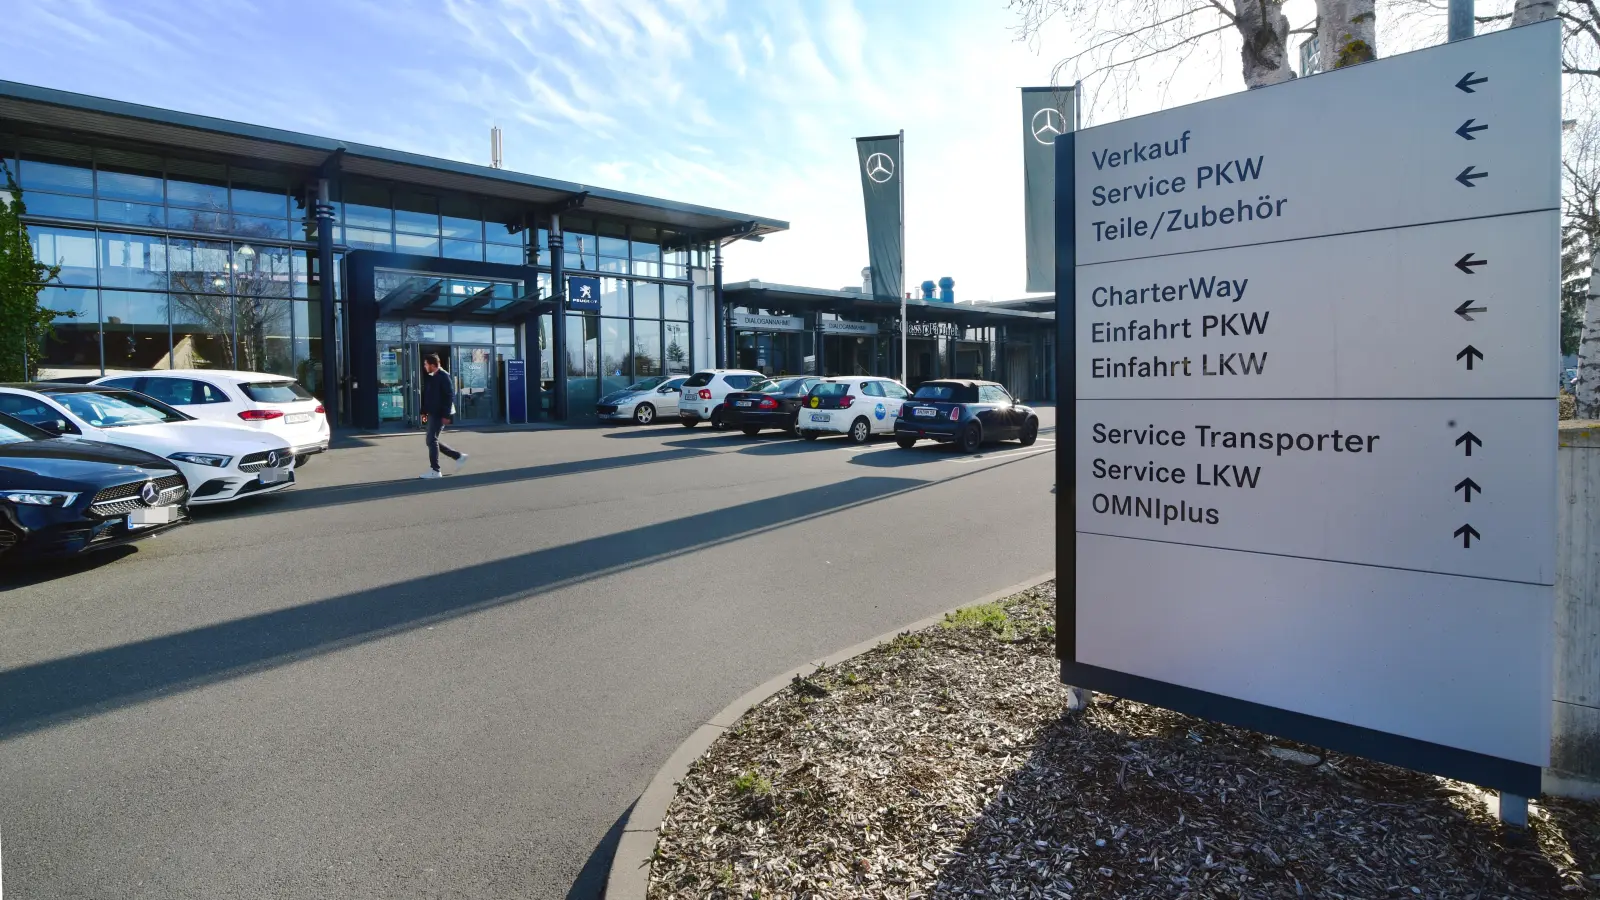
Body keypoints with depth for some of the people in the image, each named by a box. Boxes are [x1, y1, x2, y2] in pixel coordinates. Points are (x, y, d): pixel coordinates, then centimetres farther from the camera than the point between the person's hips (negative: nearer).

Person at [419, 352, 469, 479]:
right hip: (432, 414, 9)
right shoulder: (430, 377, 13)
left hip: (439, 415, -9)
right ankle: (459, 456, 18)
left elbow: (450, 396, -17)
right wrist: (424, 412, 14)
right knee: (432, 441, 10)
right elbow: (427, 395, 19)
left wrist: (446, 415, -20)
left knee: (432, 440, -7)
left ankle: (435, 470, -1)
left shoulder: (444, 376, -12)